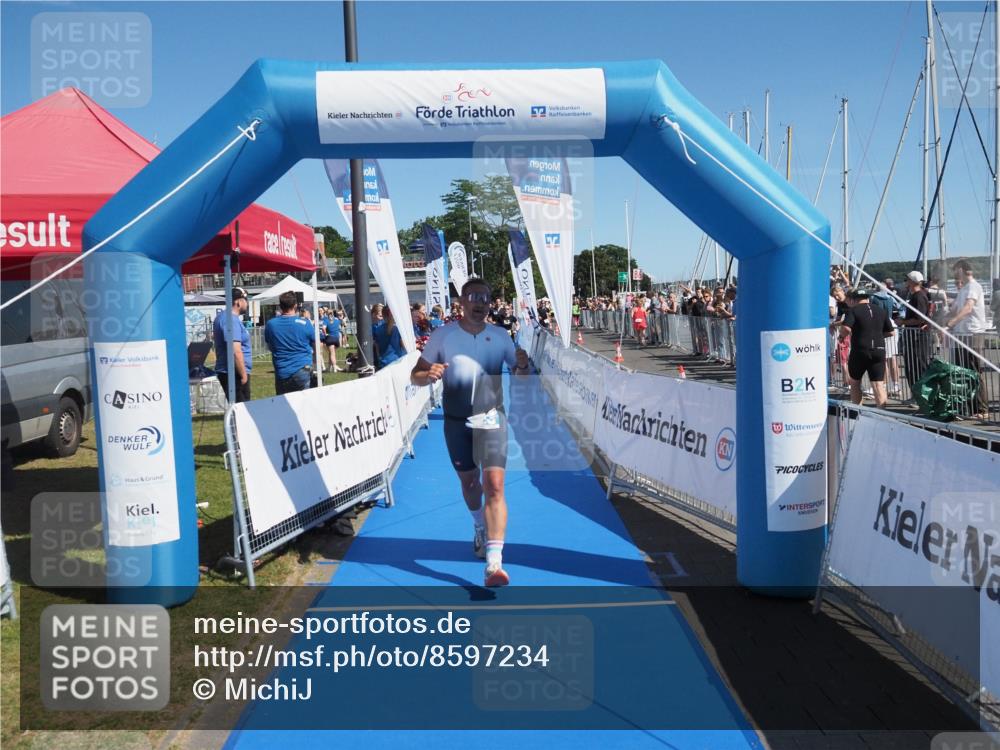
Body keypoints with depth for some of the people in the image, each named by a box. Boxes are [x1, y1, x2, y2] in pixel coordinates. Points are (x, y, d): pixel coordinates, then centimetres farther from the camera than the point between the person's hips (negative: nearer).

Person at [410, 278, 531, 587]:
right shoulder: (442, 335, -3)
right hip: (456, 421, 1)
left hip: (491, 418, -1)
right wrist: (428, 375, -24)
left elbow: (520, 371, 10)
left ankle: (494, 564, -18)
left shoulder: (500, 335, 0)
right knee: (469, 481, 17)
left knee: (494, 485, -15)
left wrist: (522, 365, -14)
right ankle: (480, 528, 49)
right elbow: (415, 375, 0)